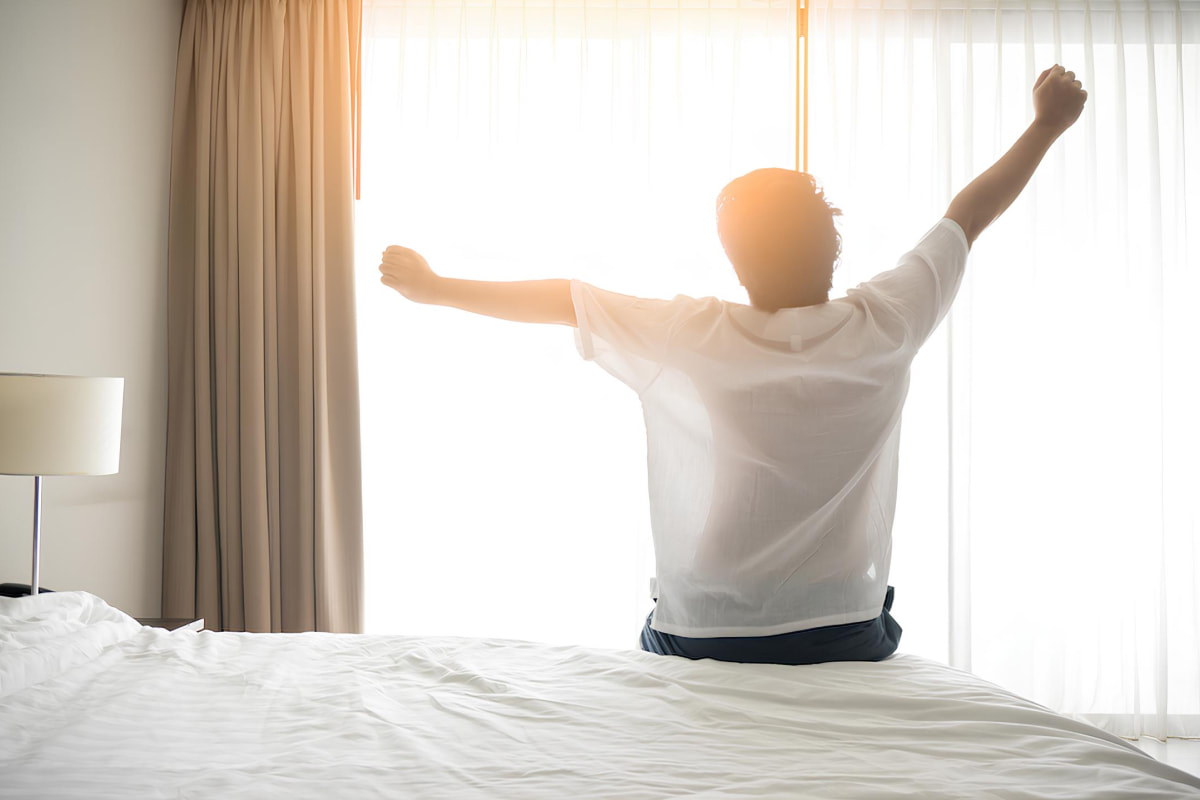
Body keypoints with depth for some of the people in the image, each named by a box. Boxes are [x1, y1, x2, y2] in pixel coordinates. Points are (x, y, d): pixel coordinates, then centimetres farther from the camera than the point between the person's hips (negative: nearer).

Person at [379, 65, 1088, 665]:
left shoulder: (689, 338, -14)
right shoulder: (882, 330, -10)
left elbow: (560, 300, -1)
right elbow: (968, 215, 5)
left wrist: (432, 286, 13)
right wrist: (1048, 125, 21)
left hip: (697, 640, -1)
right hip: (848, 640, 1)